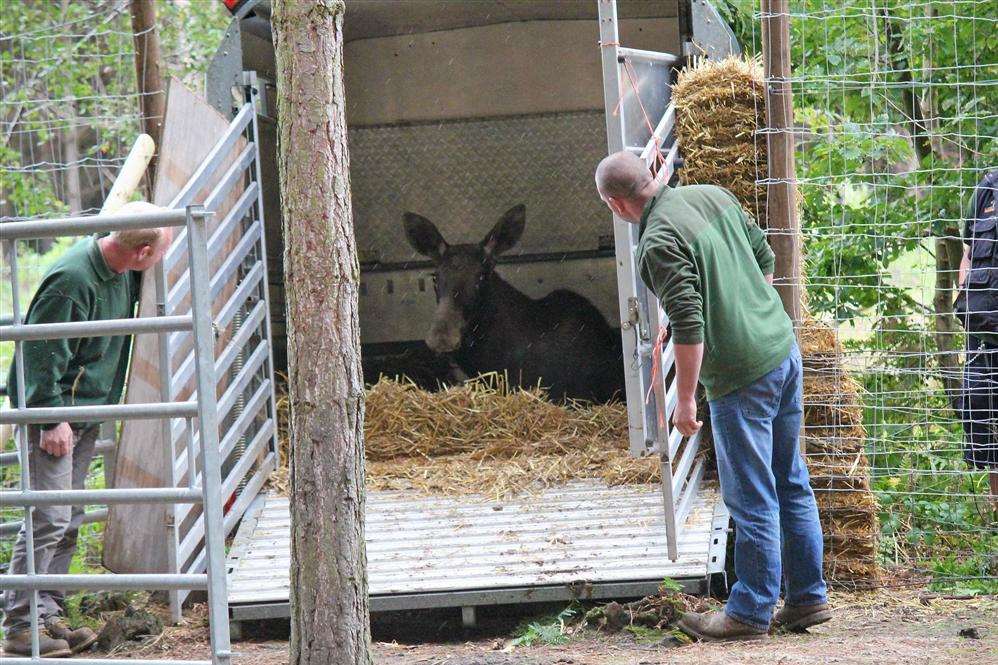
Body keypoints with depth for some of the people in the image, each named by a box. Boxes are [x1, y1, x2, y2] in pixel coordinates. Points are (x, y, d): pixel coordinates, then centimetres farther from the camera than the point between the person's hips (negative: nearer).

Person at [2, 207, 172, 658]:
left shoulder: (122, 273, 4)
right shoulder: (72, 279, -23)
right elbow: (43, 353, -21)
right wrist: (52, 418, -21)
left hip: (85, 411, 9)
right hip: (53, 413, -9)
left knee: (69, 520, 11)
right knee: (48, 519, -10)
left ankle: (47, 616, 17)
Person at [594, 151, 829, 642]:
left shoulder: (659, 243, -18)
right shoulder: (714, 196, 7)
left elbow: (689, 326, -21)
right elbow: (765, 257, 17)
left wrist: (685, 400, -13)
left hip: (742, 378, -9)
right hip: (784, 349, 9)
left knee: (752, 500, 0)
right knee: (791, 485, 16)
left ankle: (750, 613, 8)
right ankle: (807, 597, 22)